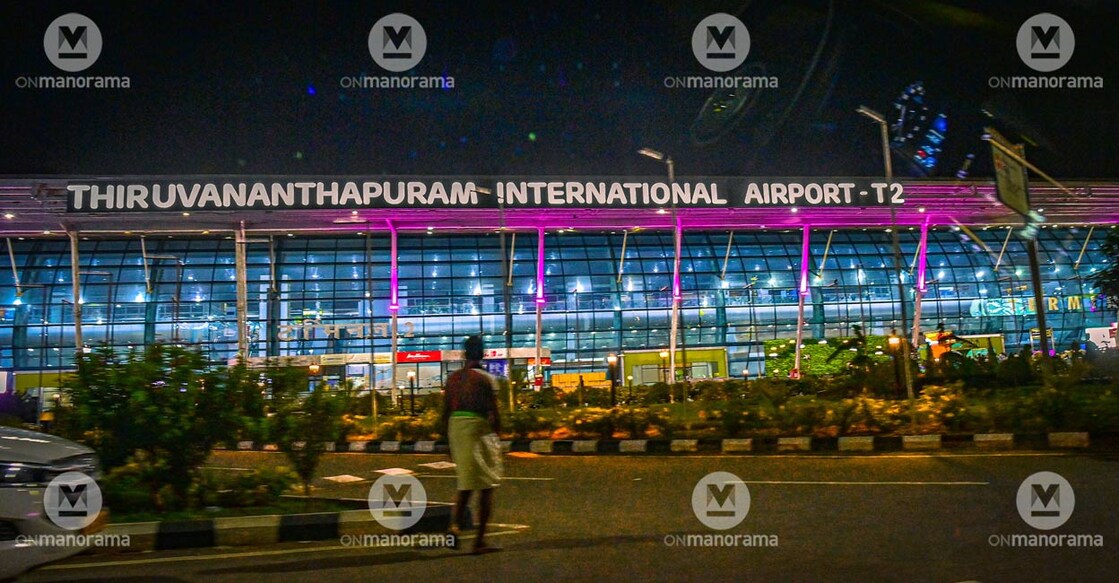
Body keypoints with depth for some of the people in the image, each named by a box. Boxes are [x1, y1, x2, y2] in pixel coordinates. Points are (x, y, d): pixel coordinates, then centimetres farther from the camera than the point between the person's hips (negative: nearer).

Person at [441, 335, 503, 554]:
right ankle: (480, 540, 5)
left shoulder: (453, 378, 7)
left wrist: (449, 441, 18)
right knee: (486, 486, 5)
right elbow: (494, 414, -11)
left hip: (456, 429, 5)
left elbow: (446, 412, 9)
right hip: (480, 430, -5)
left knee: (466, 483, 18)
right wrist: (497, 442, -2)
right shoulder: (486, 379, -8)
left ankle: (455, 524, -4)